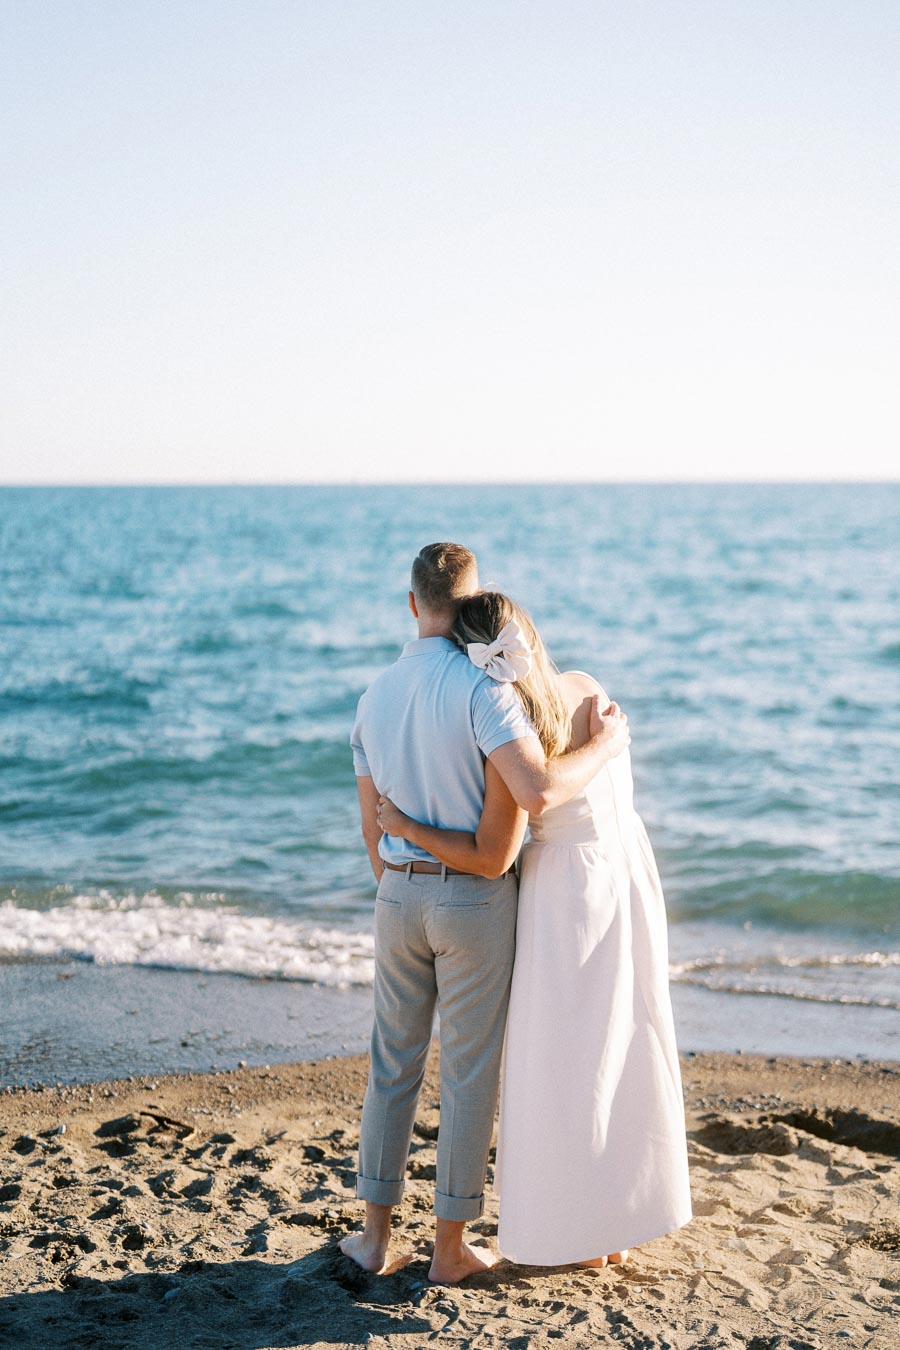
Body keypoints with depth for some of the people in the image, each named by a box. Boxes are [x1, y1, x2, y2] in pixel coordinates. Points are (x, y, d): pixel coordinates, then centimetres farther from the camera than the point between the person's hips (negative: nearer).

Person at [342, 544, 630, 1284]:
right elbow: (538, 792, -30)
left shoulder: (376, 697, 5)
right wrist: (605, 745, -12)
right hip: (476, 901, -5)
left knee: (393, 1065, 17)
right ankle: (450, 1246, 15)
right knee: (471, 1074, 7)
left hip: (400, 898, 5)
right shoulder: (481, 687, -18)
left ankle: (377, 1232, 23)